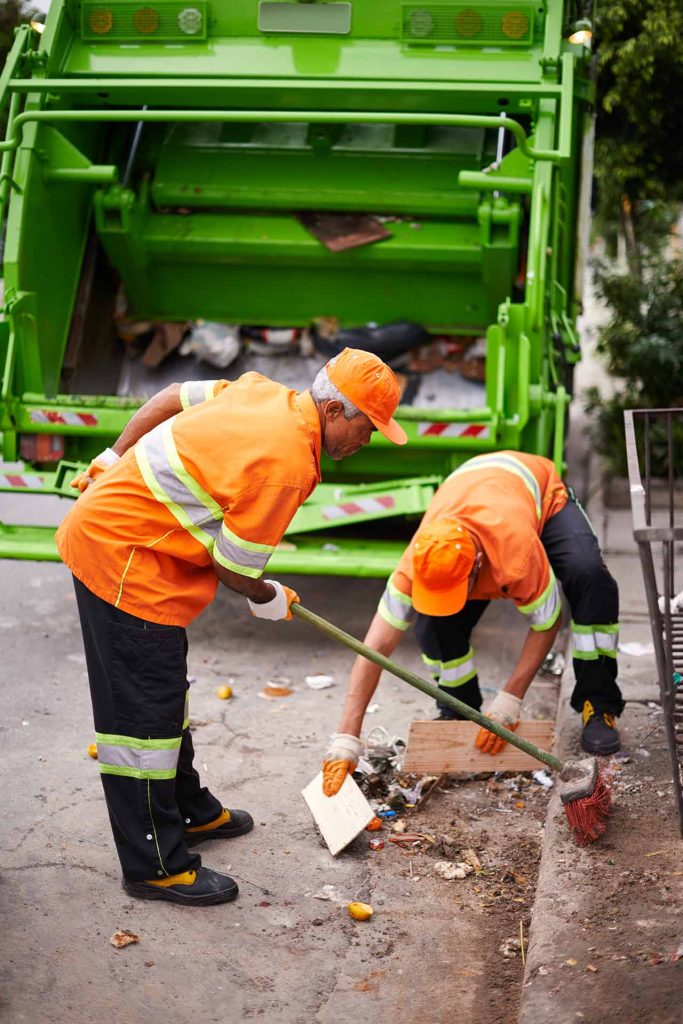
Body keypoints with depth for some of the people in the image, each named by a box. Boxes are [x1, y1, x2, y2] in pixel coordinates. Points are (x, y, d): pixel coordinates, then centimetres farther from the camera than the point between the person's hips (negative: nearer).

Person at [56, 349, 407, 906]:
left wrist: (113, 462, 21)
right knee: (142, 709, -3)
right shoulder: (287, 463, -24)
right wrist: (269, 599, 5)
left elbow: (173, 397, 14)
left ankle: (189, 811, 37)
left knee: (165, 690, 21)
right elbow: (233, 567, -16)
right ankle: (156, 865, 6)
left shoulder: (269, 394, 2)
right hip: (122, 552, -10)